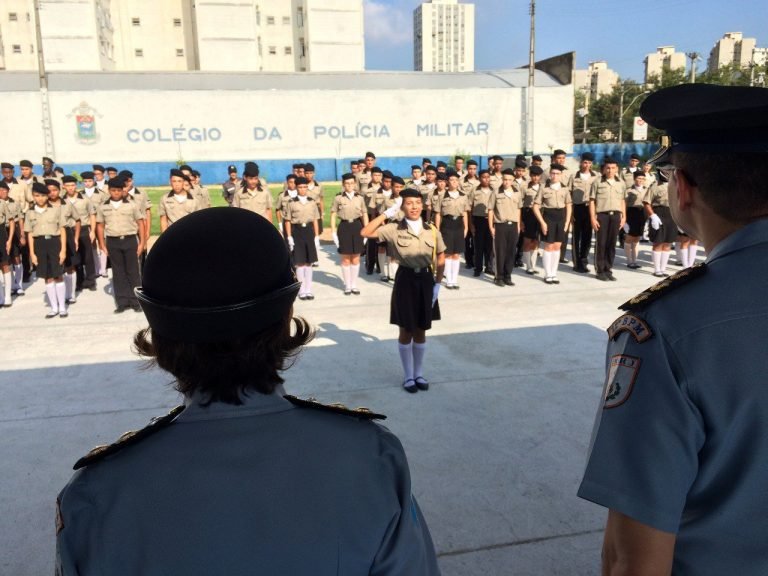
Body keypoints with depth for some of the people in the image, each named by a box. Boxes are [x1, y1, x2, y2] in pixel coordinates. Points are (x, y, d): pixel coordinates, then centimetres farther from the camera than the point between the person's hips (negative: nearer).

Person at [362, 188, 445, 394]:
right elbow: (366, 233, -14)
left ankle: (419, 374, 27)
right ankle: (408, 376, 21)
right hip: (405, 280, -2)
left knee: (421, 331, 12)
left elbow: (441, 258, 6)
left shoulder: (432, 230, 0)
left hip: (425, 280, 2)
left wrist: (437, 284, -1)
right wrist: (387, 214, -15)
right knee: (406, 331, 7)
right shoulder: (394, 229, -6)